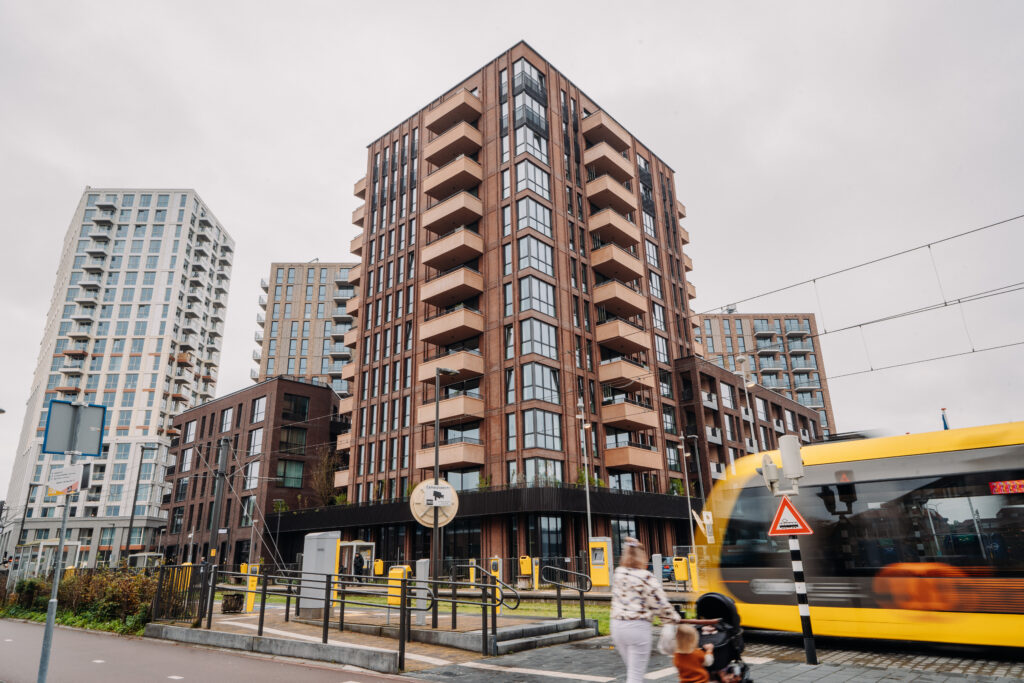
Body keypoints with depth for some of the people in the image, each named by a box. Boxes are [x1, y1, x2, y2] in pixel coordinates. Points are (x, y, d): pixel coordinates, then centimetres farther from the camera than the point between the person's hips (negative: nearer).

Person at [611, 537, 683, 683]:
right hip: (637, 627, -6)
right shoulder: (646, 577, -13)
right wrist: (675, 619, 9)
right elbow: (659, 601, -8)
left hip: (617, 625, 6)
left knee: (632, 670, 23)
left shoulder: (618, 573, 3)